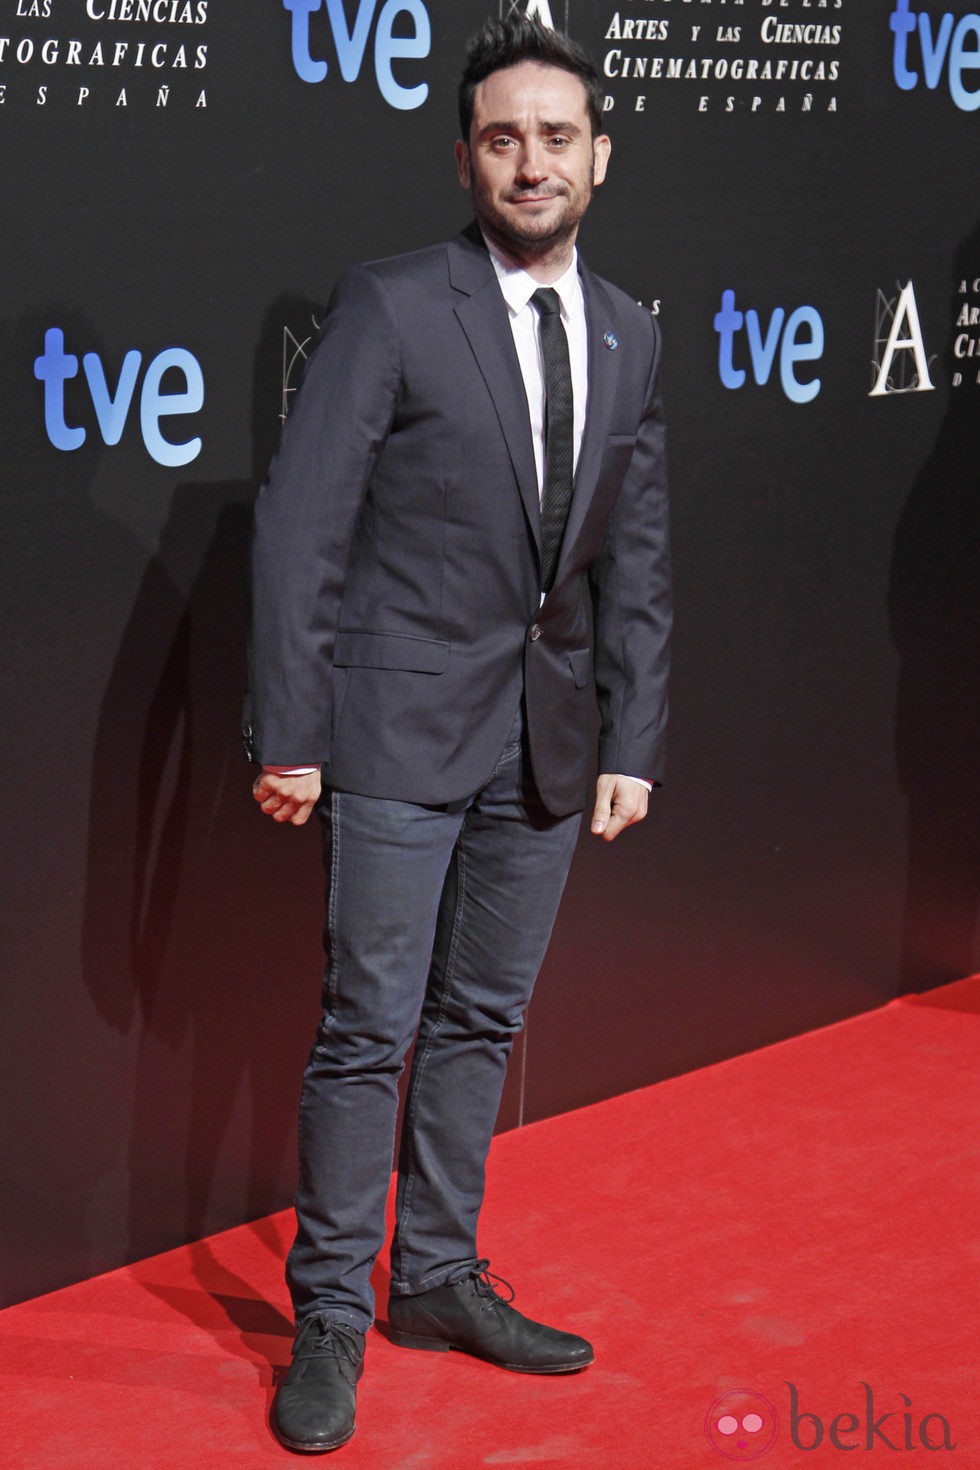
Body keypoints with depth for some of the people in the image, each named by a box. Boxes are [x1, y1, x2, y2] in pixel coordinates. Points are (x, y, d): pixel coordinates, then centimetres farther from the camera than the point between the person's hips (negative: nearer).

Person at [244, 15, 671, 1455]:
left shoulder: (629, 338, 8)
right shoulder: (392, 309, -8)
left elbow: (637, 562, 12)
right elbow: (300, 527, -10)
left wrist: (634, 742, 6)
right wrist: (289, 734, -13)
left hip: (547, 735, 5)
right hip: (405, 726, -5)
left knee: (483, 1022, 13)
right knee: (370, 1027, -2)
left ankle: (439, 1279, 27)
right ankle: (333, 1314, 11)